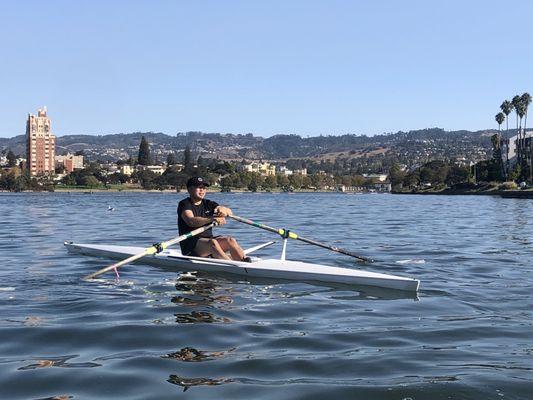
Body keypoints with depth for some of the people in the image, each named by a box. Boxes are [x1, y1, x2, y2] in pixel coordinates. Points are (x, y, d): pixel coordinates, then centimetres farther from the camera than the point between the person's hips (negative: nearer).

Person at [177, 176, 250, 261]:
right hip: (190, 245, -6)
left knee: (229, 240, -21)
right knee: (212, 242, -34)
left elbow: (229, 212, 1)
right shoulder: (184, 204, -3)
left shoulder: (208, 204, 15)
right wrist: (212, 219, -37)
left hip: (208, 239, 6)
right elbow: (190, 221, -24)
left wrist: (223, 209, -24)